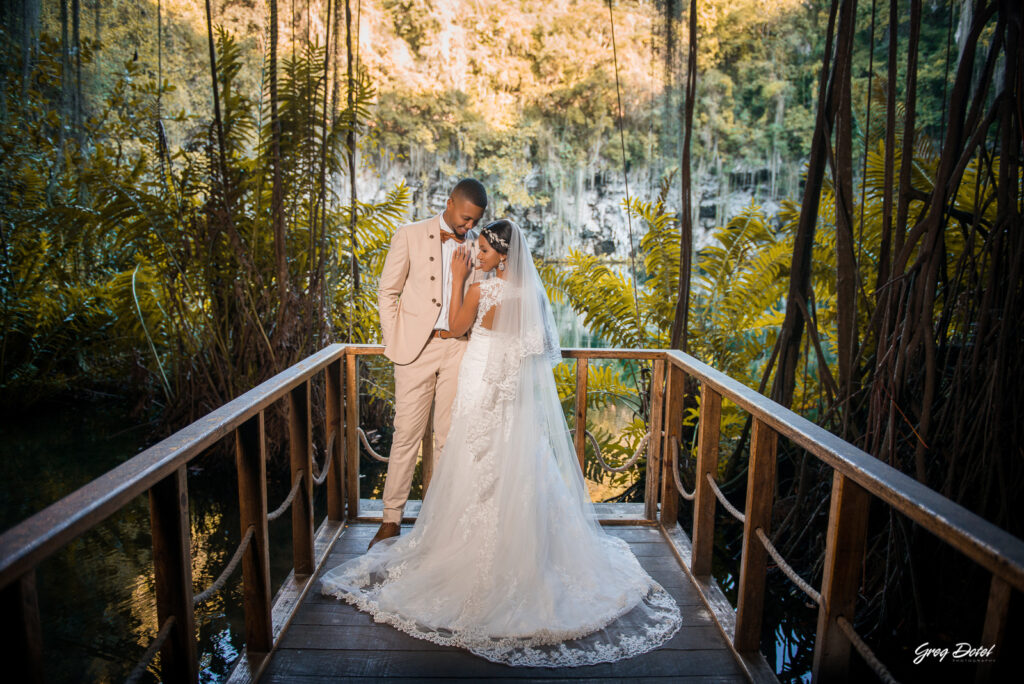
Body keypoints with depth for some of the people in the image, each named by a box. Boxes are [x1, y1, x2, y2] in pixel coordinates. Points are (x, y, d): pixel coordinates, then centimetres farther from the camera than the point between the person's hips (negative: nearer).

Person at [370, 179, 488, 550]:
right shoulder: (409, 236, 1)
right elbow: (387, 292, 3)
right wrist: (394, 343, -3)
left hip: (459, 348, 2)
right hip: (417, 348, -2)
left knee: (451, 437, 7)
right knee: (406, 435, 2)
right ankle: (391, 519, 15)